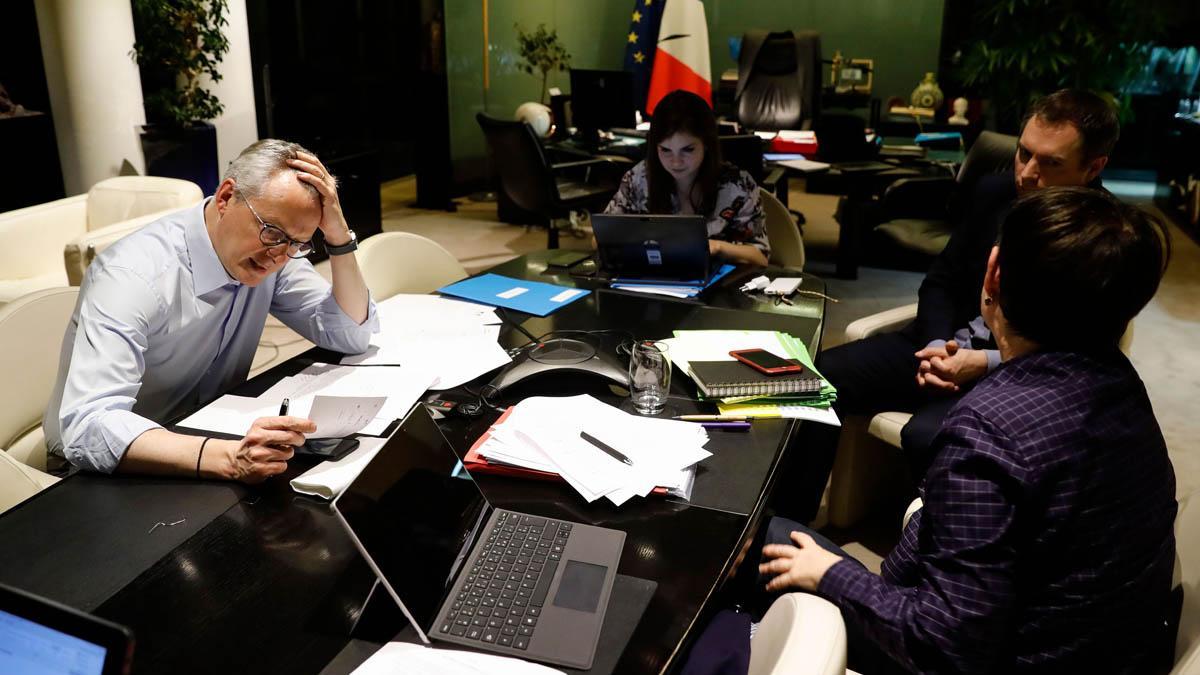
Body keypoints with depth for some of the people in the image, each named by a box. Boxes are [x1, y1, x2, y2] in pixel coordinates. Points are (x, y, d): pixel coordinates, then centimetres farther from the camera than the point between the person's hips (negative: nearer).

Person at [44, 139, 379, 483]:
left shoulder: (268, 251, -9)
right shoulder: (133, 274, -26)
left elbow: (353, 335, -6)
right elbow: (88, 428, -35)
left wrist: (339, 234, -19)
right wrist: (229, 458, -49)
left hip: (208, 435, 6)